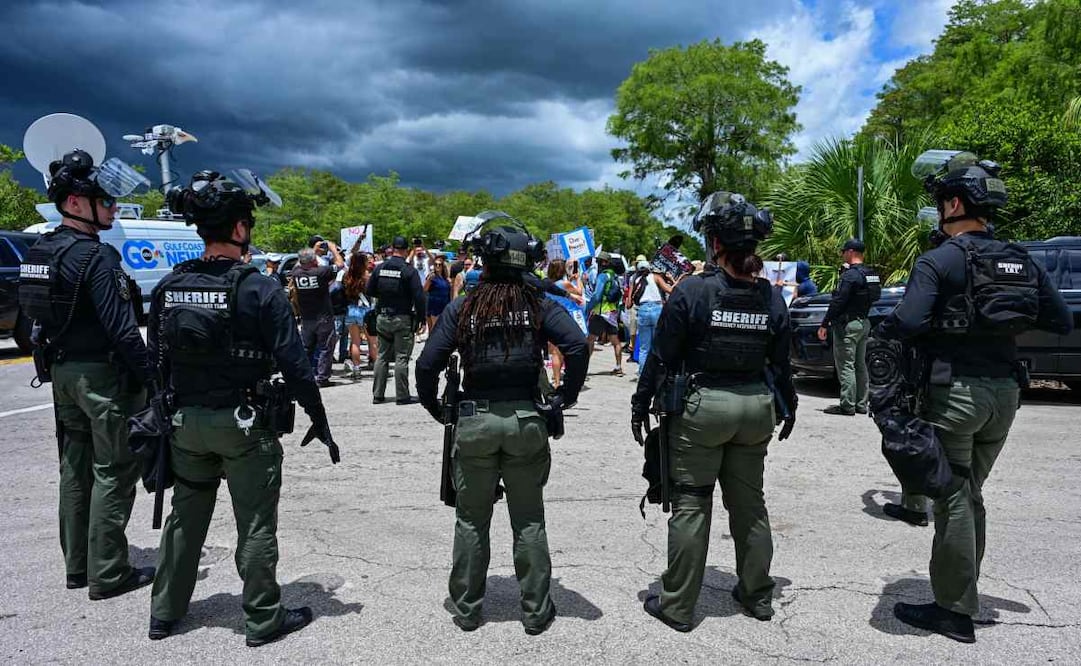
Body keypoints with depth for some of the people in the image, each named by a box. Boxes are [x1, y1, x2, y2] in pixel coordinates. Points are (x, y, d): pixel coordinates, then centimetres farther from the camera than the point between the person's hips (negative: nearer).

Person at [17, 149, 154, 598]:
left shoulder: (39, 252, 9)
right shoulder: (98, 256, -18)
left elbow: (36, 314, 15)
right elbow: (122, 328, -22)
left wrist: (55, 360, 21)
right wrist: (146, 376, -15)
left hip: (62, 372, 9)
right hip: (102, 375, -9)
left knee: (76, 468, 16)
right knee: (113, 473, 0)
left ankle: (77, 566, 27)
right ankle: (107, 574, 7)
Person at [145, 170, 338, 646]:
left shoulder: (169, 287, -1)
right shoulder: (260, 290, -16)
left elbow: (156, 361, 6)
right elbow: (293, 364, -16)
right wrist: (319, 420, -5)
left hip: (186, 422, 5)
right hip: (243, 424, -5)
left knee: (185, 517, 21)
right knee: (255, 524, 8)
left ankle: (164, 613, 34)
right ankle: (263, 620, 20)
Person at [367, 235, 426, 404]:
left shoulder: (379, 268, 2)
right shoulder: (409, 271, -12)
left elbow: (369, 291, 7)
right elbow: (419, 297, -14)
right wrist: (421, 319, -5)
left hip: (382, 318, 5)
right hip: (403, 319, -5)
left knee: (382, 356, 13)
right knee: (402, 357, 0)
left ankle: (378, 395, 16)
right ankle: (402, 396, 3)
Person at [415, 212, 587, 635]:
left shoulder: (461, 308, -3)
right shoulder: (539, 306, -3)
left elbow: (428, 365, -8)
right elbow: (577, 346, -16)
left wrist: (435, 409, 7)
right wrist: (565, 397, -4)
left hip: (474, 421, 0)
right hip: (526, 421, 0)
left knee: (471, 521, 15)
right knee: (529, 521, 13)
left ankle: (466, 610, 26)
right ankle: (536, 612, 22)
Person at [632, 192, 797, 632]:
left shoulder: (691, 291, -13)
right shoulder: (771, 297, 1)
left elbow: (662, 357, -10)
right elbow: (781, 361, 9)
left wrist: (640, 404, 0)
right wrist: (788, 406, 23)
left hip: (701, 407, -5)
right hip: (755, 407, 5)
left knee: (691, 506, 5)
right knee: (749, 503, 18)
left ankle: (678, 606, 15)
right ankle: (757, 595, 32)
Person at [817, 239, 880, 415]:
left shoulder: (850, 274, -17)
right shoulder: (871, 273, 11)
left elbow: (838, 302, -19)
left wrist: (824, 324, -15)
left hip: (848, 325, -9)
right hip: (864, 323, 9)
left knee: (846, 366, -5)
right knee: (860, 365, 14)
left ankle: (847, 406, -4)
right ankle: (861, 404, 19)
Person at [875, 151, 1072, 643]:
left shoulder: (939, 261, -13)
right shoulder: (1021, 261, 8)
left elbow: (906, 324, -24)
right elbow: (1062, 322, 12)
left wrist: (878, 329, -4)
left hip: (956, 391, -7)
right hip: (1004, 390, 7)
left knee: (953, 499, 2)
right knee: (970, 495, 18)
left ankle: (955, 611, 10)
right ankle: (962, 593, 29)